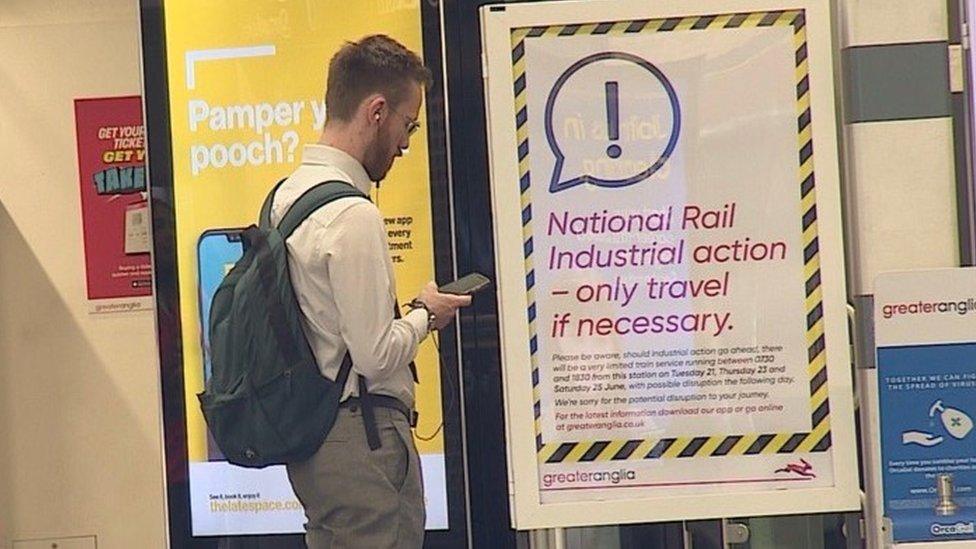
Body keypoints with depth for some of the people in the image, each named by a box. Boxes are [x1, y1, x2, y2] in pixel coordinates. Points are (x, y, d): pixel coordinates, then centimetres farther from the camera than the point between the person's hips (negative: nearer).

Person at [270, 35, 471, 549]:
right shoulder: (352, 215, -18)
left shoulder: (287, 194, 10)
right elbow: (376, 356, -19)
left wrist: (406, 310, 14)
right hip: (361, 436, -9)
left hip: (311, 435, 9)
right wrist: (425, 314, -2)